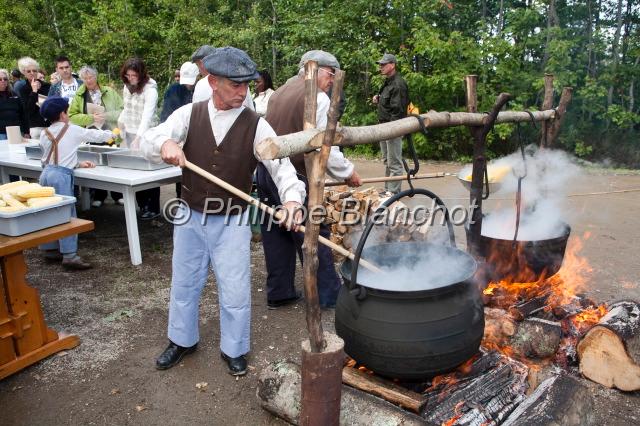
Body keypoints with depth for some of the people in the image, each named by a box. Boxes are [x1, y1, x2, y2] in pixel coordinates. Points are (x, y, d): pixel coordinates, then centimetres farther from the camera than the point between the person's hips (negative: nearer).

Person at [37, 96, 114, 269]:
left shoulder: (44, 134, 14)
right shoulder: (72, 130, 0)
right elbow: (95, 135, 14)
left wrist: (78, 163, 22)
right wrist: (111, 134, 32)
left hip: (46, 173, 7)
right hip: (61, 176, -7)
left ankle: (50, 249, 25)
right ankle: (69, 255, -10)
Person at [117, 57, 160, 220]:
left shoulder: (150, 89, -15)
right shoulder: (127, 86, 9)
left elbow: (147, 115, -25)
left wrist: (139, 137, -33)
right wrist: (121, 122, 8)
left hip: (145, 136, -7)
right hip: (129, 134, 7)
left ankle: (153, 208, 6)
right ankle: (142, 206, 17)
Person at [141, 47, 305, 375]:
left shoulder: (256, 126, -9)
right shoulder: (189, 114, -5)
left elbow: (280, 163, -17)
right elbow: (149, 141, -13)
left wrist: (292, 197, -36)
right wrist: (166, 143, -37)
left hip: (232, 222, -2)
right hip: (190, 216, 2)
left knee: (235, 289, 5)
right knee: (184, 282, 18)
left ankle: (234, 349, 29)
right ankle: (182, 340, 42)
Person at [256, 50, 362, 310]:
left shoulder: (279, 92, 16)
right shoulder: (318, 98, -10)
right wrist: (347, 172, 0)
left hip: (265, 171, 8)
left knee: (275, 235, 14)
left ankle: (278, 293, 24)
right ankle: (328, 295, 14)